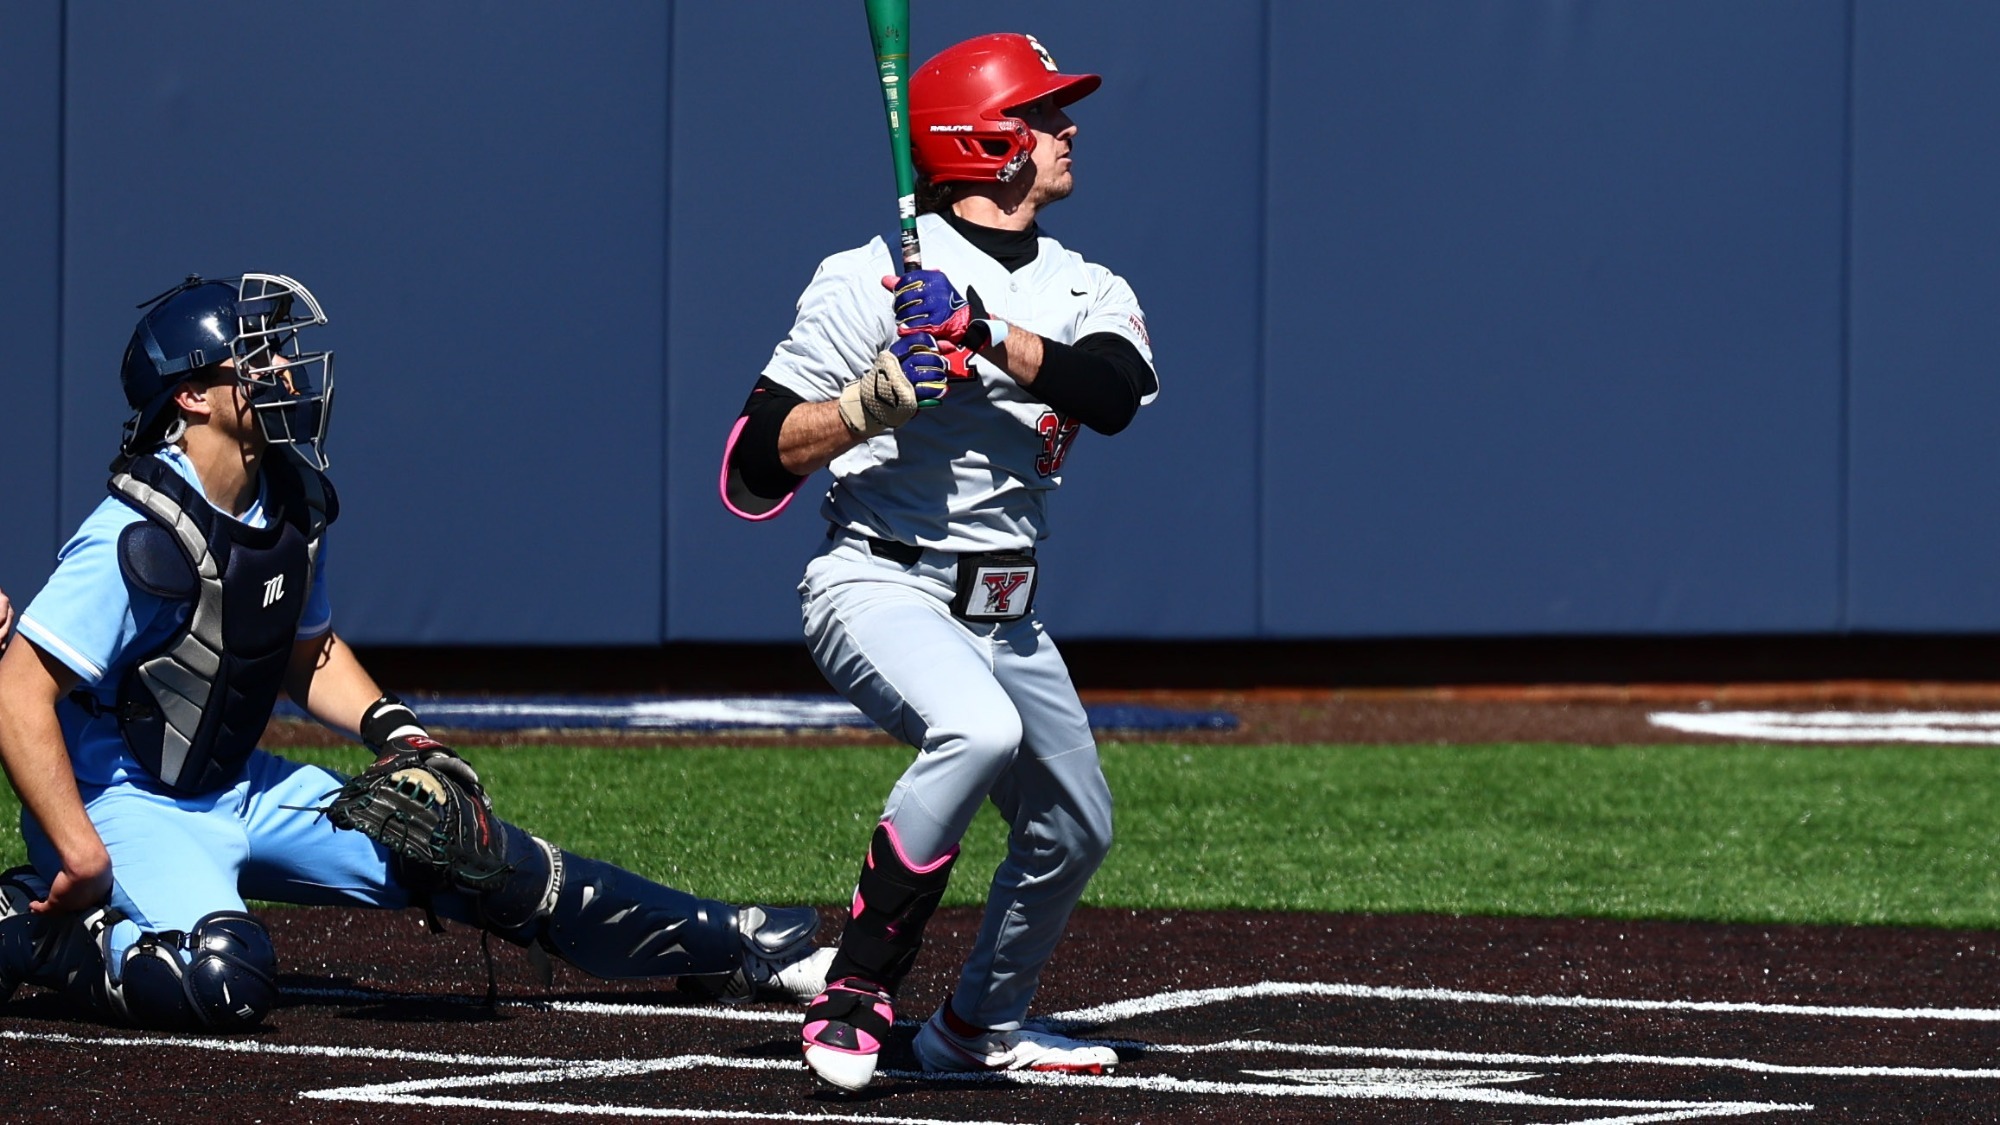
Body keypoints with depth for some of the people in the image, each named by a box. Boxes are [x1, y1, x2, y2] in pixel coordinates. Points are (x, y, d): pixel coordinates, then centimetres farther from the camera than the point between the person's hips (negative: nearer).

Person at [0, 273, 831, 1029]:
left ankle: (726, 948, 15)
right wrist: (82, 856, -31)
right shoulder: (140, 538, -24)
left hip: (237, 789, 8)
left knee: (481, 862, 4)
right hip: (121, 802, -8)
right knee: (224, 980, -36)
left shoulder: (292, 501, 3)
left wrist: (392, 730, 2)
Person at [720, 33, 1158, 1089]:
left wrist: (983, 332, -27)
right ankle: (855, 994, -27)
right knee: (978, 728, -35)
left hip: (1004, 615, 7)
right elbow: (753, 471, -11)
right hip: (880, 589, -7)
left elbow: (1113, 391, -17)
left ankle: (979, 1025, 41)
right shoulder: (871, 279, -9)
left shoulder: (1089, 291, 7)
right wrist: (884, 392, -24)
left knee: (1074, 830, 16)